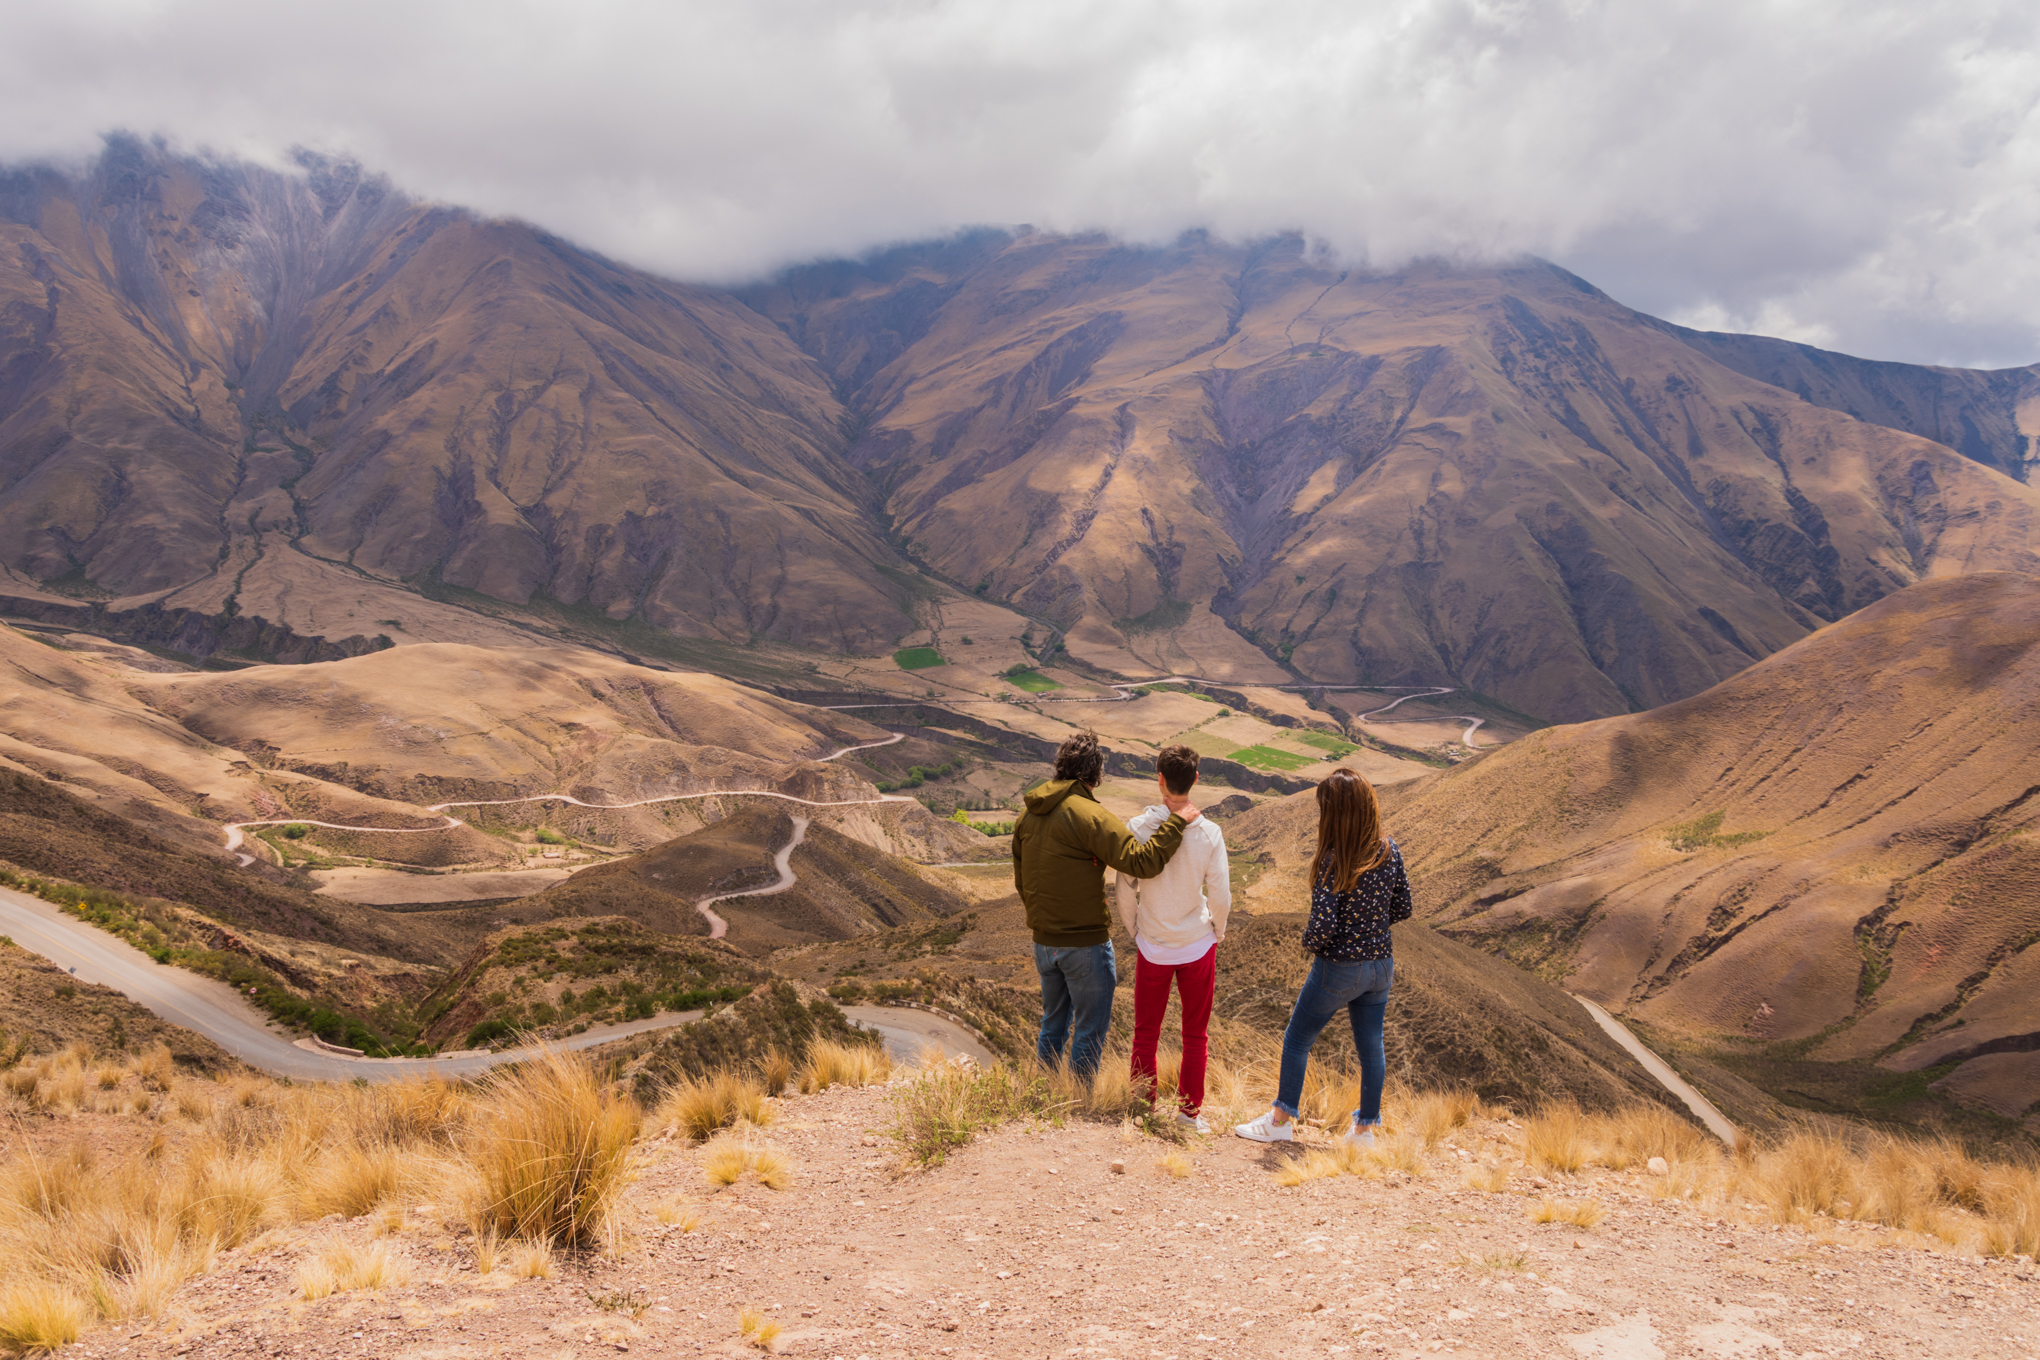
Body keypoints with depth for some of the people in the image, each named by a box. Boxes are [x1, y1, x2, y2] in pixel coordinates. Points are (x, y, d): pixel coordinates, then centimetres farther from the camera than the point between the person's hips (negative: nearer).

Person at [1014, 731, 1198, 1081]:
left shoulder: (1029, 816, 4)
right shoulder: (1088, 815, -19)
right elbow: (1141, 861, -26)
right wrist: (1177, 821, -18)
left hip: (1044, 942, 7)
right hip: (1085, 943, -7)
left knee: (1053, 1023, 22)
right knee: (1091, 1029, 7)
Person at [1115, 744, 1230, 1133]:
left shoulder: (1138, 828, -13)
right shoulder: (1209, 833, -12)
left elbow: (1125, 890, -6)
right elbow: (1221, 896, -8)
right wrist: (1217, 933, 12)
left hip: (1152, 946, 0)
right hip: (1198, 945, 0)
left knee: (1146, 1032, 15)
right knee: (1196, 1034, 15)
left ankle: (1143, 1105, 22)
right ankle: (1189, 1109, 20)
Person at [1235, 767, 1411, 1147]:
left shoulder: (1334, 861, -23)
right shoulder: (1389, 852, -5)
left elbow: (1322, 927, -26)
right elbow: (1402, 908, 5)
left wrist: (1309, 942, -5)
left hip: (1339, 967, -6)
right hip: (1381, 964, 6)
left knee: (1297, 1040, 11)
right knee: (1371, 1045, 16)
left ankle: (1280, 1120, 20)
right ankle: (1365, 1128, 26)